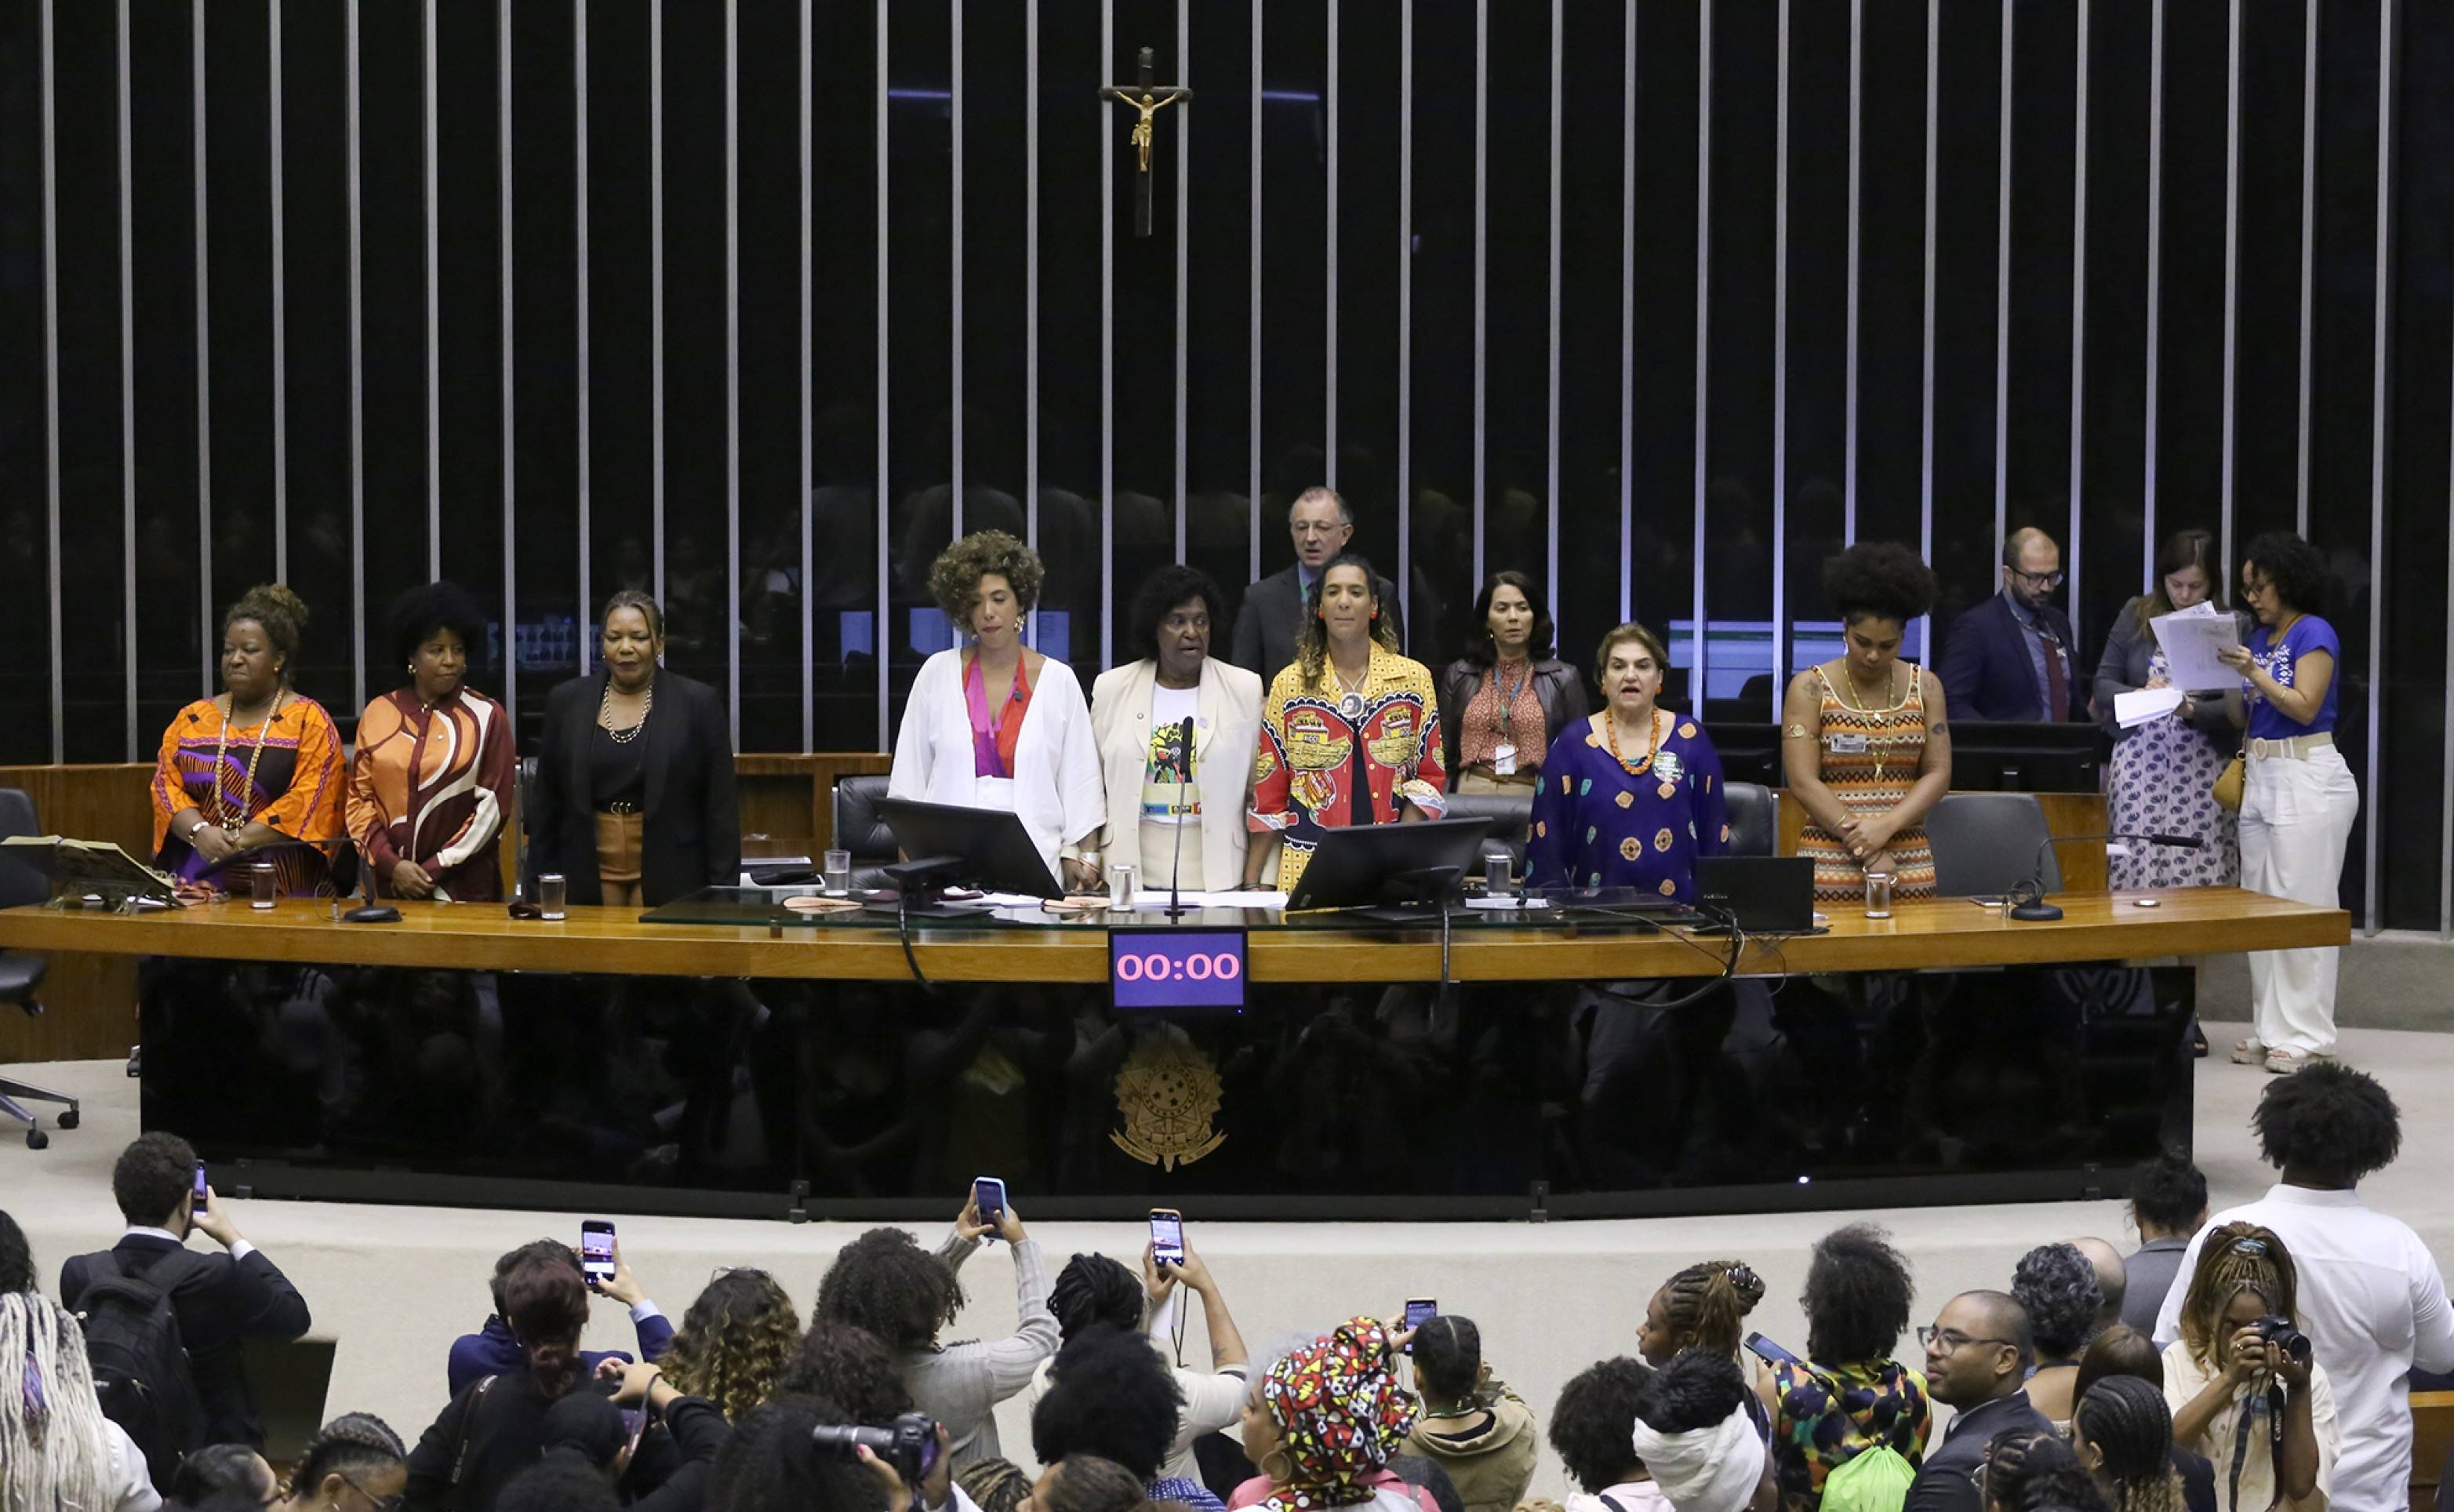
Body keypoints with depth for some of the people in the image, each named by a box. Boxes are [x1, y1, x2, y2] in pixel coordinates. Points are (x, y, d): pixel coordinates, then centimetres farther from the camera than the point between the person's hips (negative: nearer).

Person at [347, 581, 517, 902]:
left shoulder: (487, 717, 1)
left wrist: (434, 870, -9)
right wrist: (391, 864, -8)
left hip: (464, 887, -2)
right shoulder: (379, 713, 8)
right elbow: (359, 796, 6)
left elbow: (492, 807, -4)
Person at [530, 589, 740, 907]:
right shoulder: (566, 702, 8)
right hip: (589, 877, 2)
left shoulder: (699, 703, 0)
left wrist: (722, 894, -5)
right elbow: (544, 802, 10)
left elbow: (722, 809, 0)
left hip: (668, 879, -2)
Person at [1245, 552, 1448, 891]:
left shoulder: (1413, 679, 6)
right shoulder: (1289, 684, 5)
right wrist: (1253, 882, 3)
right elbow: (1269, 791, 6)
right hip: (1307, 868, 0)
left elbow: (1430, 777, 6)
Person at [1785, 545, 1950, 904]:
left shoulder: (1925, 687, 9)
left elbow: (1938, 774, 4)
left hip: (1910, 861, 3)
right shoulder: (1810, 689, -1)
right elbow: (1803, 782, -8)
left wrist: (1886, 826, -13)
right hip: (1829, 862, -3)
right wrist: (1868, 854, -14)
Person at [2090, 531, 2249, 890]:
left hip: (2202, 764, -1)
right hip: (2139, 761, 1)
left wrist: (2192, 710, -18)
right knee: (2136, 868, -5)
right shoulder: (2136, 616, 8)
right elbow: (2103, 684, 8)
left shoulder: (2234, 626, 4)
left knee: (2200, 877, -8)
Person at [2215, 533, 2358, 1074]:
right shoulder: (2260, 637, 15)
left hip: (2308, 779, -9)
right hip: (2261, 777, 9)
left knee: (2302, 906, -7)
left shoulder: (2314, 634, -8)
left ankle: (2306, 1035, -4)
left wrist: (2254, 673, -23)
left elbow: (2305, 707, -16)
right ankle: (2271, 1029, 13)